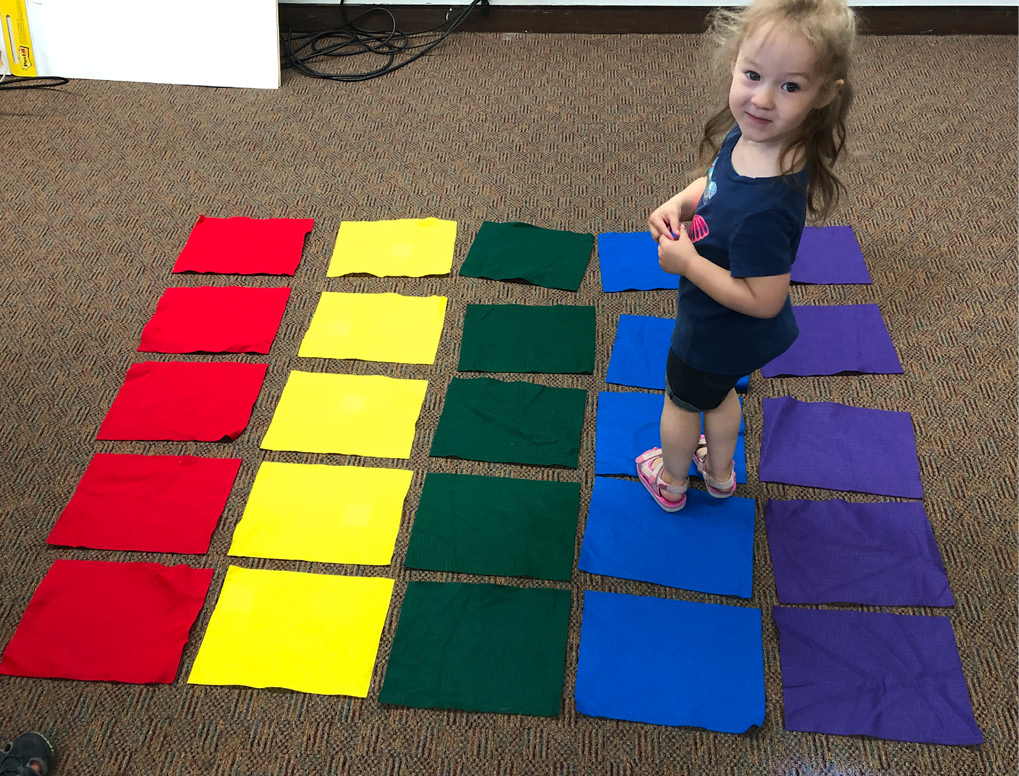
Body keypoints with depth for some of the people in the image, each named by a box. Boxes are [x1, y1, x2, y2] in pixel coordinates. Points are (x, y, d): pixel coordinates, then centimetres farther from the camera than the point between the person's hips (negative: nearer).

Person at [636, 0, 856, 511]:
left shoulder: (766, 207, -44)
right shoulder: (750, 135, -19)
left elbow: (762, 300, -34)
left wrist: (687, 263, -29)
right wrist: (679, 203, -14)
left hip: (716, 333, -7)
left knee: (682, 401, 24)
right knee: (719, 393, 34)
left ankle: (670, 482, 54)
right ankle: (720, 473, 61)